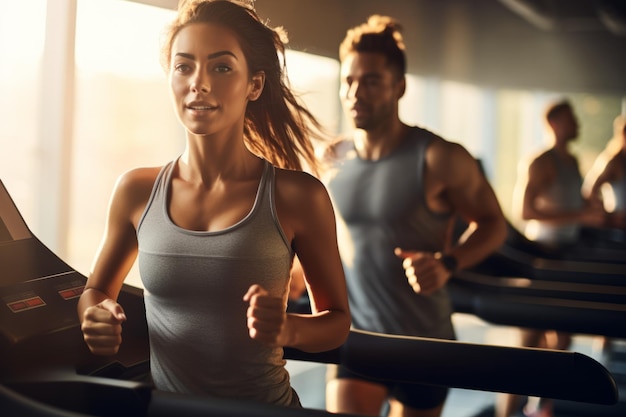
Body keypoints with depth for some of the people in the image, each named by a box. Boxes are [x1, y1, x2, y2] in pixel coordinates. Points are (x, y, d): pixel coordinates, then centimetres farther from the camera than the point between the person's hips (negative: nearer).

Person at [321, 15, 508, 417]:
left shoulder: (438, 159, -13)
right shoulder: (330, 161, -2)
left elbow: (492, 223, -5)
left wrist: (448, 263, -21)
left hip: (424, 344, -2)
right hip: (355, 337, 2)